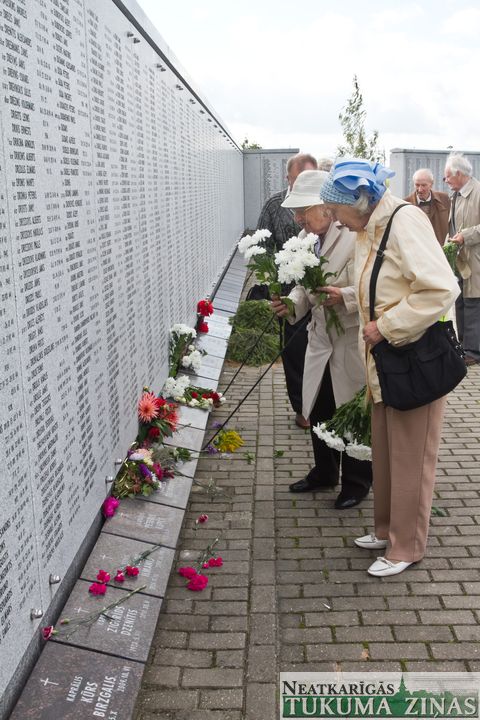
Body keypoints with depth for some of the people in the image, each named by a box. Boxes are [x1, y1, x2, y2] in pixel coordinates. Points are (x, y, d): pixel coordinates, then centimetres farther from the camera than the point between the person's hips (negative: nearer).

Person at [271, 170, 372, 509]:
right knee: (318, 412, 17)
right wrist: (291, 304, -5)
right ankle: (324, 472, 38)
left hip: (353, 341, -7)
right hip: (320, 340, 7)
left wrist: (345, 296, -31)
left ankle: (357, 482, 27)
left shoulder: (355, 238, -18)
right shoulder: (309, 241, 5)